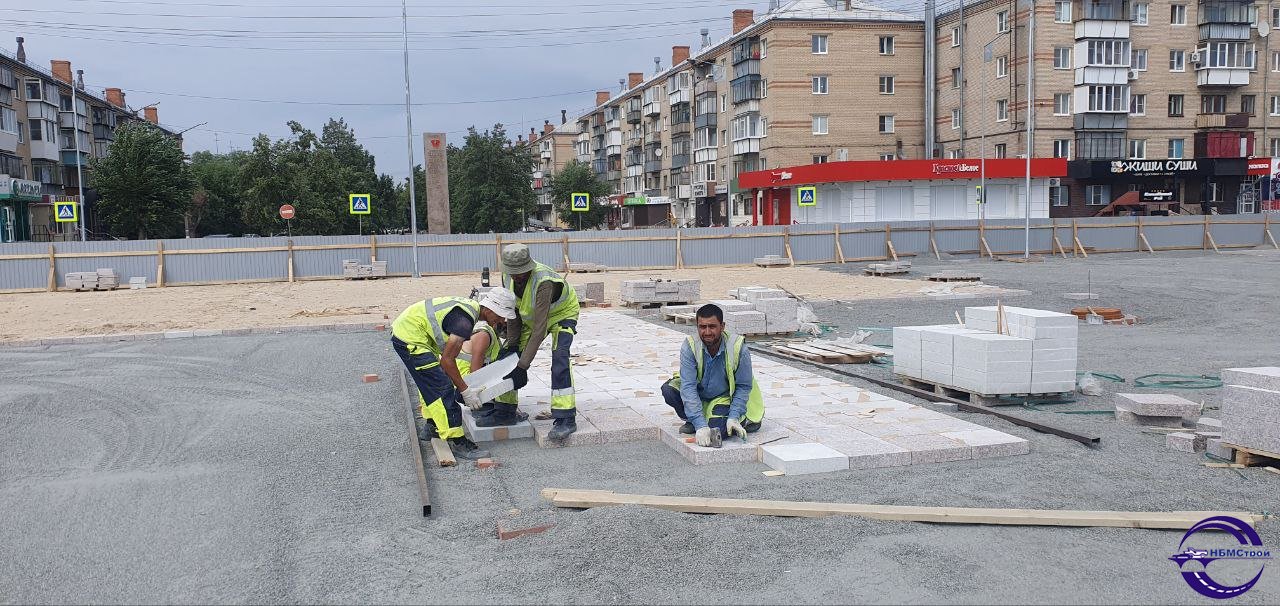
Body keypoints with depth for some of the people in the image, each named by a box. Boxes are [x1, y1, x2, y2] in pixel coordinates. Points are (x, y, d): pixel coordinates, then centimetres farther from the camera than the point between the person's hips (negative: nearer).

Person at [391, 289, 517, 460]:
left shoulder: (471, 307, 6)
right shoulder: (465, 320, -24)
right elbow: (447, 360, -20)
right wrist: (465, 390, -13)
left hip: (404, 329, 11)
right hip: (409, 339, -11)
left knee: (429, 381, 23)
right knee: (442, 387, -11)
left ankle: (431, 426, 38)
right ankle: (456, 442, -9)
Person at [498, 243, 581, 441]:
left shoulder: (543, 282, -40)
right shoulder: (507, 277, -18)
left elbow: (540, 328, -40)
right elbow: (513, 313, -4)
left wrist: (523, 365, -40)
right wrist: (512, 343, -9)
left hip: (561, 315, -7)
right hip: (531, 317, 7)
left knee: (559, 357, -28)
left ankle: (566, 419, -27)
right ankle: (505, 406, 19)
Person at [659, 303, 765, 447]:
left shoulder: (739, 348, -24)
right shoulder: (690, 346, -23)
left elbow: (744, 387, -13)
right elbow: (688, 387, -29)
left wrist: (733, 418, -26)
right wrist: (700, 425, -38)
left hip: (724, 397, -2)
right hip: (697, 394, 2)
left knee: (717, 430, -29)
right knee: (668, 390, -24)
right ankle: (693, 421, 3)